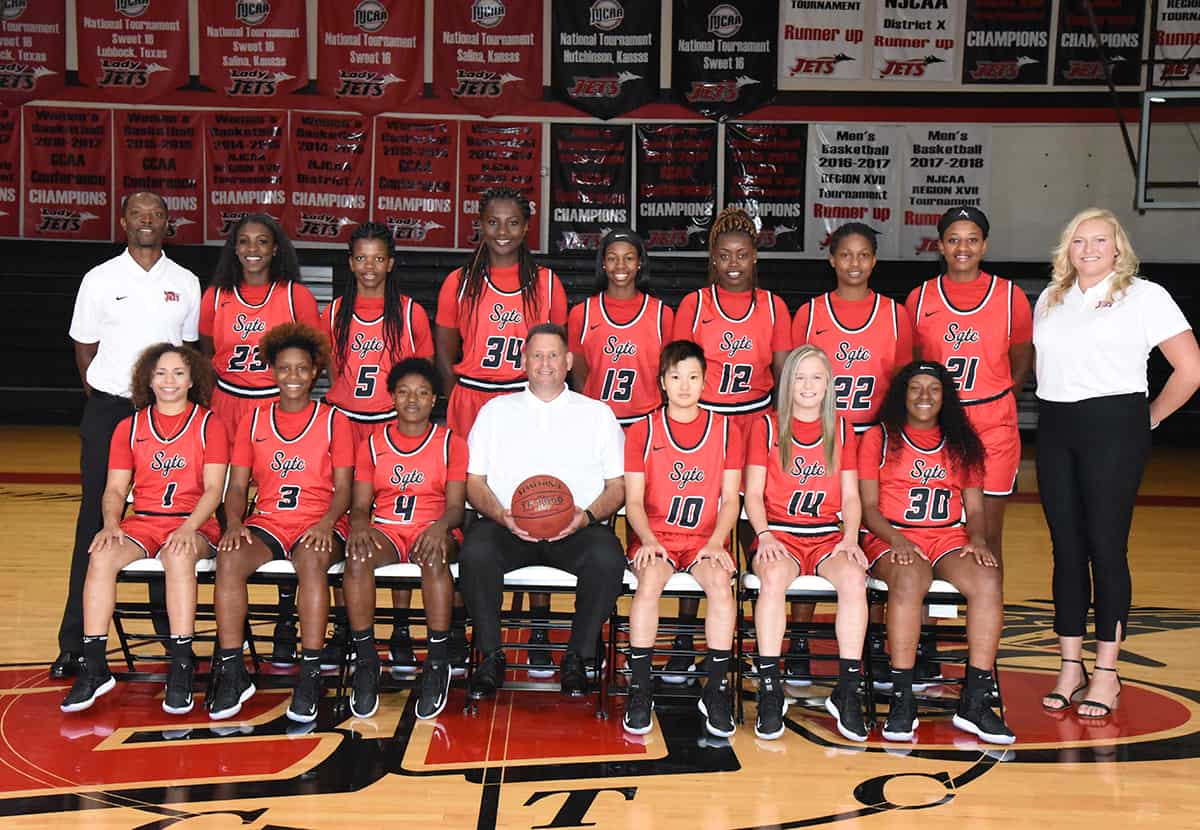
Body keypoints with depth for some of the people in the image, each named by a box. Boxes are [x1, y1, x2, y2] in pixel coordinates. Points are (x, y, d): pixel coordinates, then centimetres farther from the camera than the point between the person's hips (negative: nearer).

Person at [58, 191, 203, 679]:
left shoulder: (186, 283, 7)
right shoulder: (100, 279, 4)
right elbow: (85, 345, 9)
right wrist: (99, 398, 7)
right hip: (108, 407, -1)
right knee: (96, 520, -1)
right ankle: (75, 643, 5)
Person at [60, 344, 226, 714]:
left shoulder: (209, 426, 5)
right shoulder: (130, 428, 14)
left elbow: (213, 489, -4)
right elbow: (115, 489, 10)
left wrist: (188, 528, -20)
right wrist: (111, 524, -10)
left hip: (194, 526, -3)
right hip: (141, 523, 3)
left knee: (179, 556, -37)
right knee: (101, 556, -28)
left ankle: (181, 669, -33)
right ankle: (94, 667, -23)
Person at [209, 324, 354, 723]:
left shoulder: (333, 420, 8)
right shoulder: (253, 422, 15)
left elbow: (343, 487, 2)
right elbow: (237, 485, 10)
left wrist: (326, 523, -17)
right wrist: (234, 522, -10)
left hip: (316, 525, -2)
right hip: (266, 522, 3)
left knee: (312, 560, -37)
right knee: (229, 558, -30)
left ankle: (310, 675, -32)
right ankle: (231, 673, -22)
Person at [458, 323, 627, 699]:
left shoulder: (597, 413, 18)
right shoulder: (496, 410, 19)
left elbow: (618, 486, 12)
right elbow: (474, 481, 13)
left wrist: (588, 515, -9)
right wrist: (501, 514, -8)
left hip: (577, 528, 0)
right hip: (507, 525, 0)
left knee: (608, 557, -33)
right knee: (475, 552, -33)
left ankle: (576, 657, -12)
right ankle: (492, 657, -13)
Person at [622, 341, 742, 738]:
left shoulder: (725, 430, 8)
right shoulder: (641, 432, 6)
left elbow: (730, 499, 4)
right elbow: (633, 501, 2)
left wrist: (716, 542, -12)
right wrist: (648, 540, -16)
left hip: (705, 538, 1)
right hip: (656, 536, 0)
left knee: (720, 581, -31)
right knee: (650, 579, -33)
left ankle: (716, 690, -18)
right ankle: (639, 690, -22)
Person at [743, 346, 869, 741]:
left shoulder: (841, 429, 15)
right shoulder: (766, 426, 8)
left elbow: (851, 495, 13)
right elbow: (753, 493, 4)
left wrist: (850, 538, -5)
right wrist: (765, 534, -13)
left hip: (828, 535, 2)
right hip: (779, 534, -2)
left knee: (854, 578, -32)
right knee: (773, 578, -36)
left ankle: (847, 691, -23)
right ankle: (770, 690, -29)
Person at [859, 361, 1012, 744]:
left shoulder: (963, 445, 20)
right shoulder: (878, 439, 10)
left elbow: (975, 509, 15)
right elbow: (869, 507, 3)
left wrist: (978, 540, -7)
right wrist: (896, 540, -15)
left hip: (950, 538, 3)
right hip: (891, 538, -3)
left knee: (989, 580, -30)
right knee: (910, 578, -38)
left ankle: (975, 702, -25)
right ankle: (901, 701, -33)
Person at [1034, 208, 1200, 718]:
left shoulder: (1144, 296, 0)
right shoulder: (1050, 299, 14)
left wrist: (1150, 417, 1)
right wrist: (1057, 407, 9)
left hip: (1113, 428, -5)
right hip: (1055, 429, 5)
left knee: (1106, 548, -4)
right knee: (1067, 549, 6)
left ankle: (1107, 674, 5)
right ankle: (1071, 668, 14)